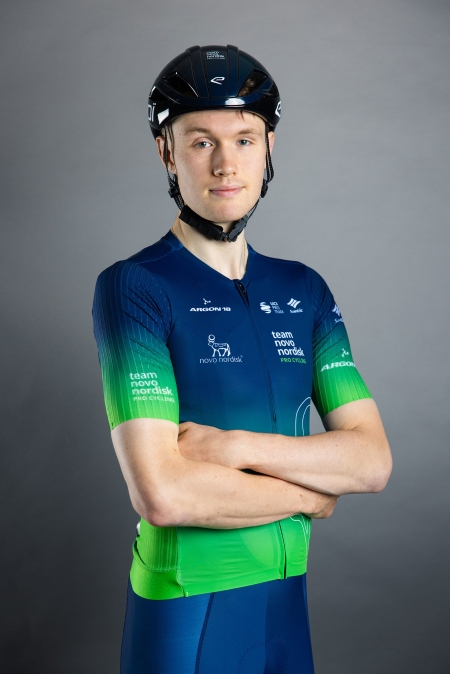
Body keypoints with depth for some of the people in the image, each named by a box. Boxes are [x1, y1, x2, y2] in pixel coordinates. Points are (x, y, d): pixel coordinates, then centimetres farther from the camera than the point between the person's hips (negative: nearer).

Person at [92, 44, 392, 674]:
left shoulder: (304, 291, 5)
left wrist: (236, 446, -17)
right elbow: (162, 494, -22)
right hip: (185, 608, -5)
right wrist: (309, 495, -9)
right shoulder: (134, 287, -12)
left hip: (288, 599, 5)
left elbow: (372, 460, -3)